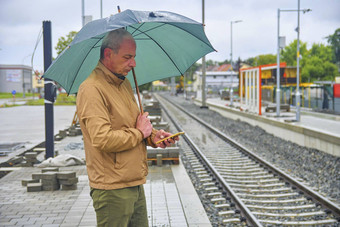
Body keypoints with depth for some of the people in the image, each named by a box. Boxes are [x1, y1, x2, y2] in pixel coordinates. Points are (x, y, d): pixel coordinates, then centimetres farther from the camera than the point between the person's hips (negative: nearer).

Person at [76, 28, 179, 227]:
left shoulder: (125, 84, 14)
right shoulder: (91, 89, -17)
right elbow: (103, 140, -27)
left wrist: (153, 136, 3)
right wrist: (139, 132, -13)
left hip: (136, 185, 9)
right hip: (112, 189, -9)